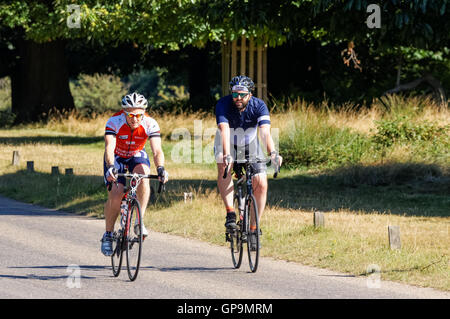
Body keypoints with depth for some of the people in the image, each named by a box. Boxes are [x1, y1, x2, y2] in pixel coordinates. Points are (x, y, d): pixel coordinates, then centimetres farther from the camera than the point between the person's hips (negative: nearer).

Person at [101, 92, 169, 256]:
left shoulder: (150, 124, -26)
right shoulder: (114, 122, -30)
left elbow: (157, 150, -34)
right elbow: (109, 148, -41)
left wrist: (160, 168, -53)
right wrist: (110, 167, -59)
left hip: (137, 156, 1)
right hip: (116, 157, -1)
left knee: (143, 174, -33)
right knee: (115, 193, -20)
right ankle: (108, 235, -2)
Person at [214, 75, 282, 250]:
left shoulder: (259, 106, -24)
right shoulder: (223, 104, -27)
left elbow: (265, 132, -37)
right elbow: (224, 130, -42)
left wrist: (273, 153, -55)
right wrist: (226, 155, -58)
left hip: (250, 145, 1)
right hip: (227, 144, -1)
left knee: (261, 184, -13)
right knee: (224, 166, -34)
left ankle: (253, 228, 1)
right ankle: (230, 212, -31)